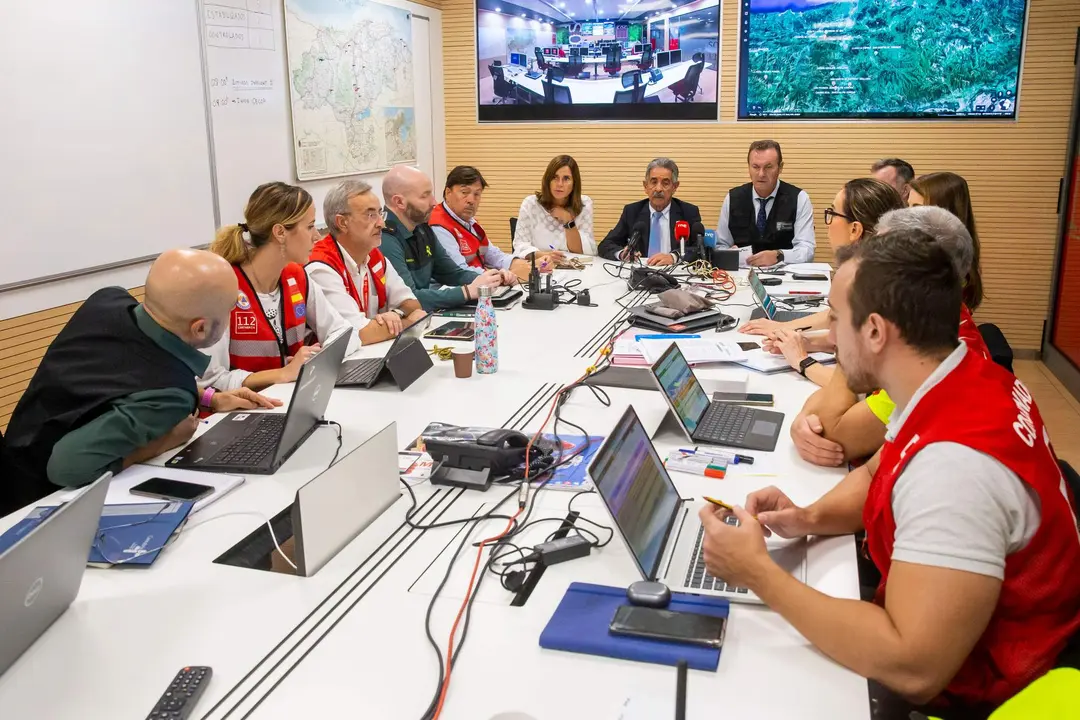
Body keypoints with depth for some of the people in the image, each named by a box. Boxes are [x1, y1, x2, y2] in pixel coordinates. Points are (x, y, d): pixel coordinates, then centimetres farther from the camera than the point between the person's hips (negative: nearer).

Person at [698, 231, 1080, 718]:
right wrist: (811, 519, -8)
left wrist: (757, 572, -30)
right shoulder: (965, 380, -6)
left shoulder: (955, 461, -37)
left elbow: (912, 671, -39)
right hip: (931, 626, 8)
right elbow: (877, 475, 12)